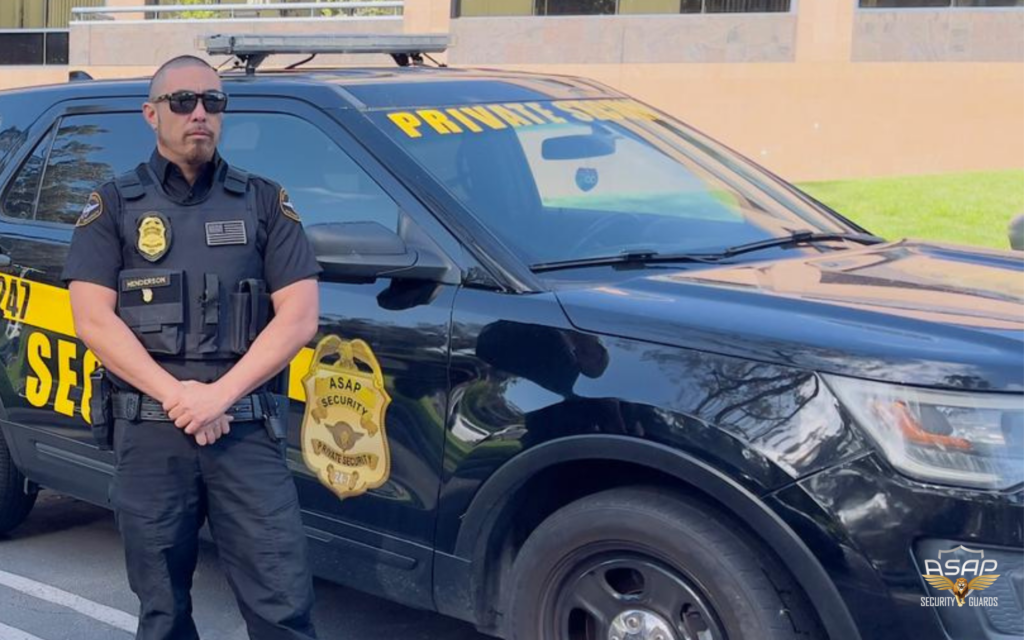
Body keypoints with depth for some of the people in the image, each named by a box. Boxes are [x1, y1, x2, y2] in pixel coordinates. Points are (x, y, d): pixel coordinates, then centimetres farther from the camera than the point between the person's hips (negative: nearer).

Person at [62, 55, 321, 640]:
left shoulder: (265, 203, 9)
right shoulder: (114, 207, 9)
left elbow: (300, 317, 0)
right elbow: (94, 319, -1)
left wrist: (220, 394, -12)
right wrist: (175, 394, -14)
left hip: (248, 432, 0)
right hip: (148, 434, 1)